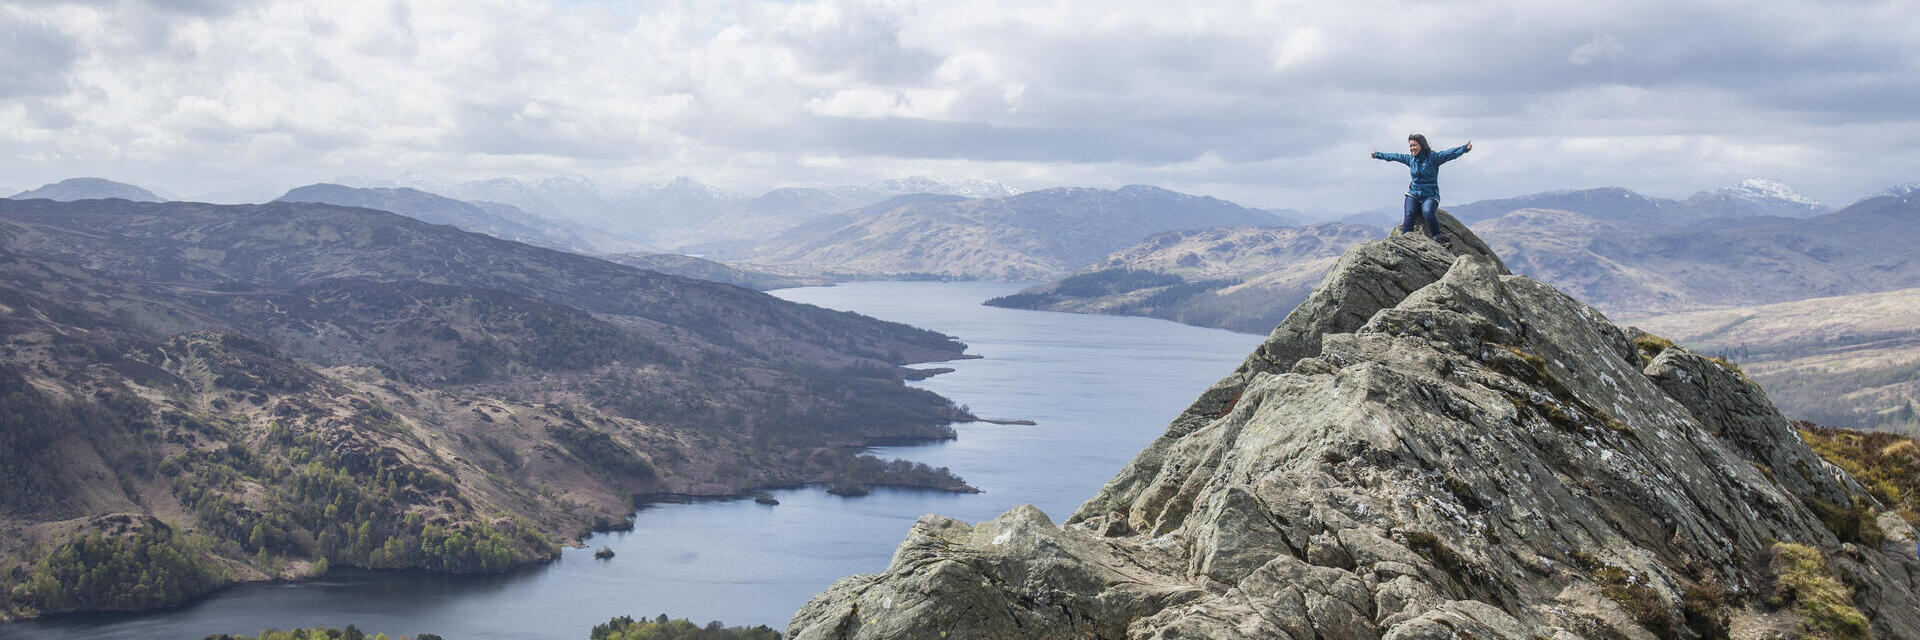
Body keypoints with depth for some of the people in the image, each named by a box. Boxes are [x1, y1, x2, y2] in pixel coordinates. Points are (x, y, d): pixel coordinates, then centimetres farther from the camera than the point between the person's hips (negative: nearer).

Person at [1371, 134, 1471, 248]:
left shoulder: (1433, 157, -6)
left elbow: (1449, 154, -19)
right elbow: (1394, 156, 25)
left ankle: (1438, 240, -29)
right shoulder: (1410, 159, 11)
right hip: (1413, 194, 4)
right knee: (1409, 214, -25)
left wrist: (1464, 148, -34)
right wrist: (1378, 155, 37)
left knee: (1427, 212, -34)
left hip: (1430, 196, -4)